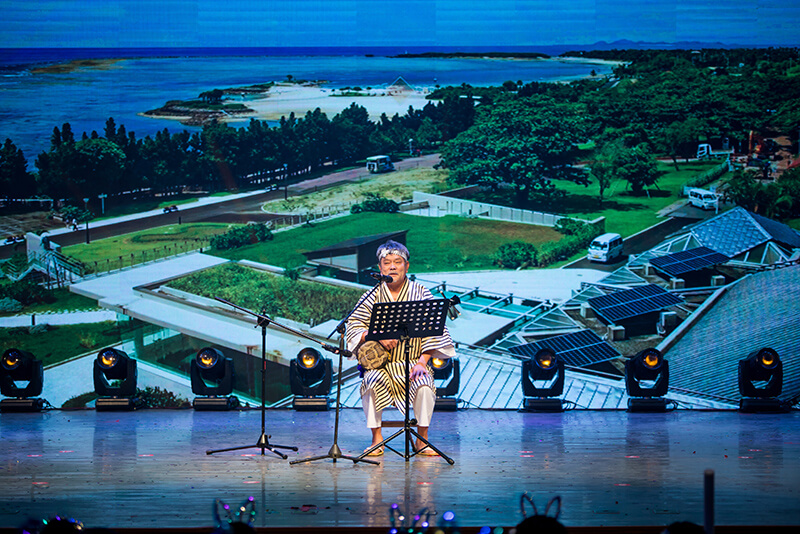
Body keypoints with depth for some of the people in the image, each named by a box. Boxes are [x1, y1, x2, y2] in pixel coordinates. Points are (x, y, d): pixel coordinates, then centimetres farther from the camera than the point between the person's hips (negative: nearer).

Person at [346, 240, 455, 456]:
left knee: (425, 385, -30)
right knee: (372, 382, -30)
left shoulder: (421, 294, 2)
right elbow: (354, 326, 0)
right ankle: (377, 438, -14)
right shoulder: (372, 297, 5)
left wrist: (422, 362, -14)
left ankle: (422, 439, -12)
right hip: (380, 363, 1)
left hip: (413, 362, 0)